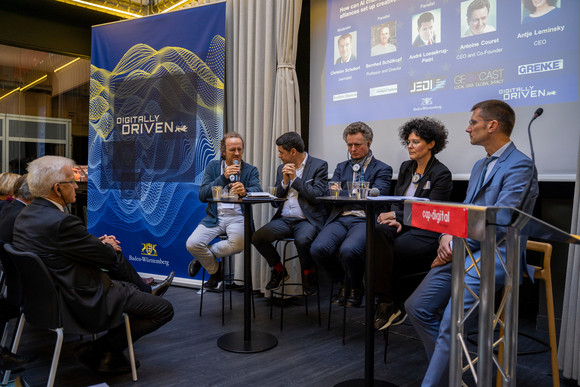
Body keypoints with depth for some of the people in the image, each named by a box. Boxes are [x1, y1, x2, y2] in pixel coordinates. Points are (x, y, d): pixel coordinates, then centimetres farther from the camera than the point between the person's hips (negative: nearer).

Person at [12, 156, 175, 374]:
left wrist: (99, 244, 1)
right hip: (82, 303, -11)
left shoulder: (26, 214, 1)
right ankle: (99, 351, 5)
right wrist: (108, 248, 5)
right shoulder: (61, 222, -30)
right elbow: (108, 257, -17)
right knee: (164, 309, -5)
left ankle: (146, 291, 48)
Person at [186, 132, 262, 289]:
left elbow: (257, 191, -12)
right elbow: (202, 196, -1)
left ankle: (203, 256, -1)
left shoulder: (251, 170, 7)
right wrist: (224, 178, -13)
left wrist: (245, 191, -36)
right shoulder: (213, 166, 10)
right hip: (214, 217, 1)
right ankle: (215, 270, 10)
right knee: (192, 244, -22)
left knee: (239, 243, -33)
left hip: (237, 217, -1)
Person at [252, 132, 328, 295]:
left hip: (307, 219, -5)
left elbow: (317, 196, -11)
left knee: (302, 240, -36)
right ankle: (279, 270, 11)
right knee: (257, 237, -15)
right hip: (284, 219, 6)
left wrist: (295, 179, -9)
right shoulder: (282, 168, 16)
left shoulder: (319, 166, -1)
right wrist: (284, 182, -3)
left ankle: (308, 274, -4)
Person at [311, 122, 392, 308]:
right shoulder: (342, 167, 26)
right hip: (340, 218, 4)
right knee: (318, 249, -25)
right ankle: (342, 283, 6)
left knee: (349, 250, -34)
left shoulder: (382, 169, 12)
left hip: (364, 219, -4)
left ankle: (356, 288, 1)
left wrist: (344, 193, -3)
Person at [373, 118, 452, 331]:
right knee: (378, 232, -29)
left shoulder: (441, 174, -6)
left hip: (426, 233, -6)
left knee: (382, 253, -28)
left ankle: (387, 303, -8)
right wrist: (395, 220, -8)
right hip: (404, 226, 6)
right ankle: (387, 303, -25)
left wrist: (396, 216, -17)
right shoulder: (405, 167, 15)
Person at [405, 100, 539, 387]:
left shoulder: (519, 166, -8)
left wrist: (455, 246, -13)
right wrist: (447, 237, -1)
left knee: (451, 322, -24)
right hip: (465, 249, 8)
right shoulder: (480, 166, 21)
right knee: (417, 306, -1)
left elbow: (497, 223, -17)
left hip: (497, 254, -8)